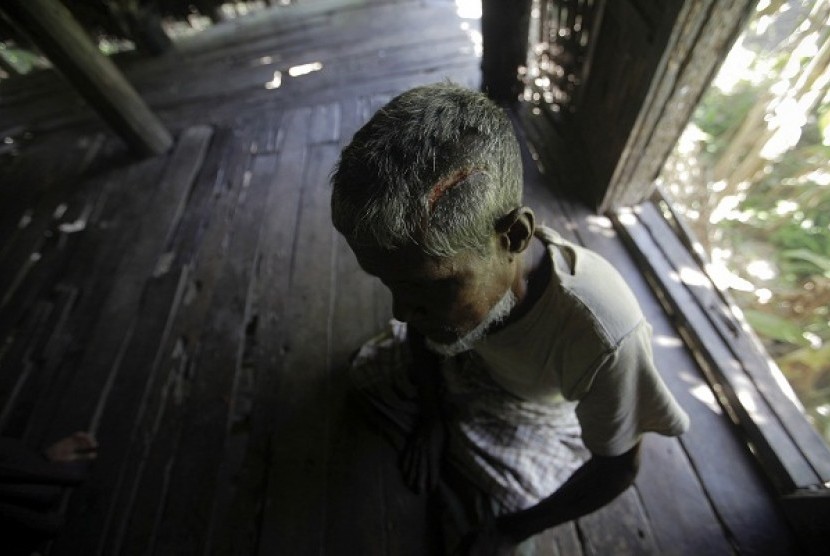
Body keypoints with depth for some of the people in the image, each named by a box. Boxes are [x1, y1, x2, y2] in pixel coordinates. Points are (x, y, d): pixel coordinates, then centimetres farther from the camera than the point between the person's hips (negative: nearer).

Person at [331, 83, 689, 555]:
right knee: (366, 368, 8)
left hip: (530, 414, -3)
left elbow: (617, 467, -22)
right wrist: (431, 416, -7)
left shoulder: (603, 337, -44)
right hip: (460, 363, 4)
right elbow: (419, 326, -7)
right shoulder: (440, 247, -32)